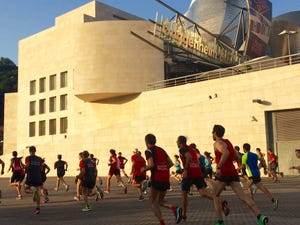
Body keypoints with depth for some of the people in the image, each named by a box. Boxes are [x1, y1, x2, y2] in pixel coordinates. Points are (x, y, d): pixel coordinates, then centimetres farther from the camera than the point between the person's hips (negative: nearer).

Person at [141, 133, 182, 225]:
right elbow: (171, 163, 13)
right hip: (166, 179, 7)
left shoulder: (148, 151, -4)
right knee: (160, 201, 20)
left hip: (156, 179, -6)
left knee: (153, 202, 8)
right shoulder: (161, 150, 16)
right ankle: (175, 208, -6)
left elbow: (151, 165, -17)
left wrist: (144, 169, 1)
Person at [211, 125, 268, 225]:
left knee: (215, 196, 12)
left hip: (223, 173, -6)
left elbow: (226, 153, -24)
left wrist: (218, 167, -25)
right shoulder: (228, 142, 20)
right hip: (233, 172, 6)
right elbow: (236, 156, 26)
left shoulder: (217, 143, -3)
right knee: (243, 196, -5)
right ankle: (259, 216, -24)